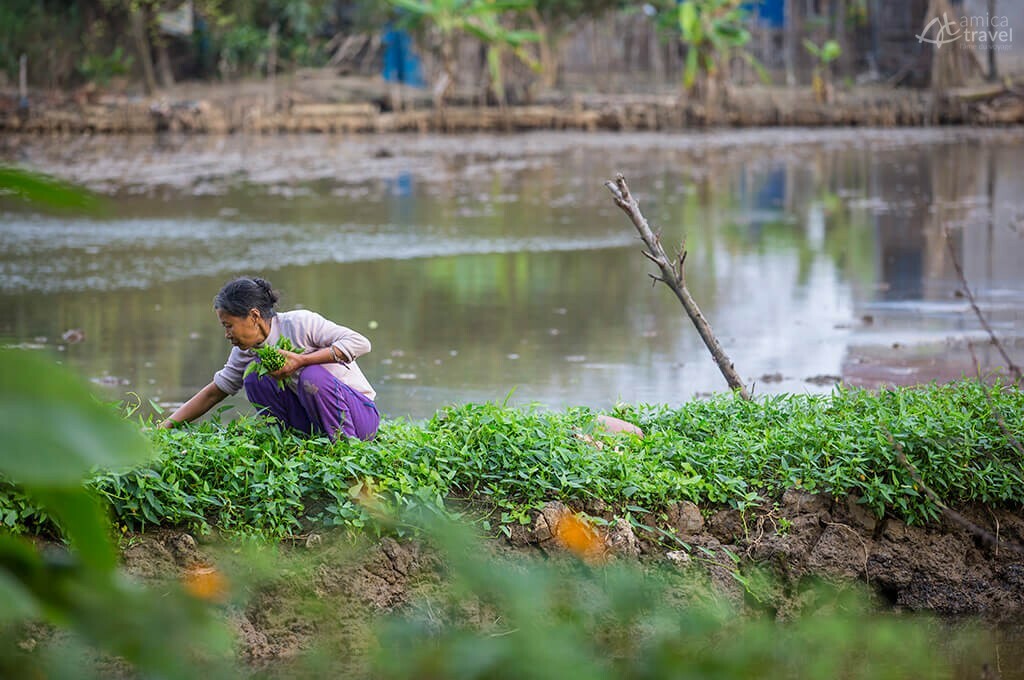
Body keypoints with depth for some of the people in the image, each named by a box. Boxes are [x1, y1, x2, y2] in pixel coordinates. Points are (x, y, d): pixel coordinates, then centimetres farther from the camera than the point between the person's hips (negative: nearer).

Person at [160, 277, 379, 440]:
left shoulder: (298, 323, -20)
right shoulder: (247, 352, 1)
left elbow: (360, 343, -25)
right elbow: (213, 393, 8)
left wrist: (300, 361, -30)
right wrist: (165, 427, 1)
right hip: (312, 421, 6)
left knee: (312, 376, -33)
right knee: (255, 376, -9)